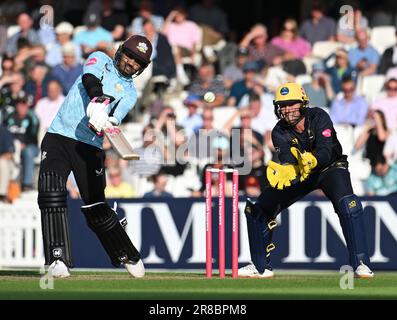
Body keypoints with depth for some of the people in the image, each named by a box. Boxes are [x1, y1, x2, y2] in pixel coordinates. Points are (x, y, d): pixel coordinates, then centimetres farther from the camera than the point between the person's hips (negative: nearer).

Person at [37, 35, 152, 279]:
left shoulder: (130, 93, 10)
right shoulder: (101, 60, 10)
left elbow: (114, 118, -9)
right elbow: (89, 78, -13)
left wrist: (105, 122, -33)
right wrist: (98, 100, -33)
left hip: (90, 147, 0)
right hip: (58, 137, 0)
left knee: (96, 208, -1)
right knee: (51, 193, -19)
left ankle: (128, 256, 21)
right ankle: (58, 260, -20)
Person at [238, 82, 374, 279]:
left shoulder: (319, 117, -24)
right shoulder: (279, 133, -16)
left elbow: (325, 152, -37)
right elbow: (287, 160, -33)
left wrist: (312, 160, -60)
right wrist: (284, 172, -57)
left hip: (329, 167, -4)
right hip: (298, 174, 4)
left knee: (347, 204, -33)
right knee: (258, 210, -1)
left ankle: (360, 263, -28)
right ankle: (261, 266, 14)